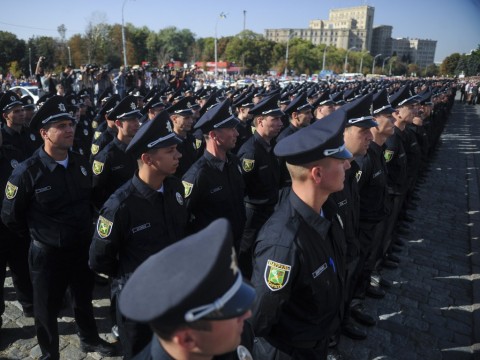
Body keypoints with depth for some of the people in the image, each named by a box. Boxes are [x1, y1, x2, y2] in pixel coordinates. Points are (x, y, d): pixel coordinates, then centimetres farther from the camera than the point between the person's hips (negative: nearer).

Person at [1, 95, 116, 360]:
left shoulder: (81, 163, -5)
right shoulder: (27, 172, -20)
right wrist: (39, 235, 2)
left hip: (82, 247, 5)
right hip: (48, 253, -4)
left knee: (84, 299, 25)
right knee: (47, 309, 18)